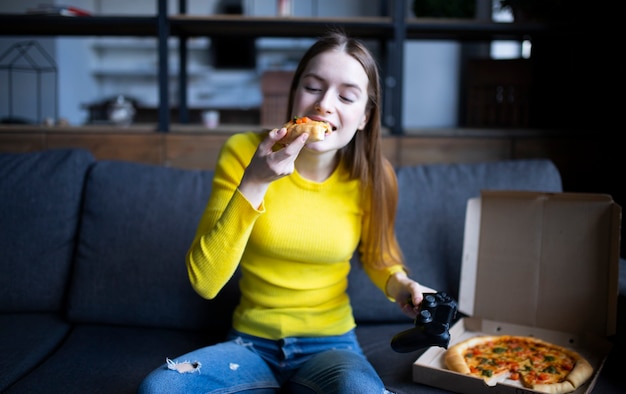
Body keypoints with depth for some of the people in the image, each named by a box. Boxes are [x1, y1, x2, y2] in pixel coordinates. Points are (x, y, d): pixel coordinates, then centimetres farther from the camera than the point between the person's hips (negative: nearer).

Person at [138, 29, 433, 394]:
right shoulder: (243, 151, -12)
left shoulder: (371, 177, -8)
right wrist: (254, 184, -27)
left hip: (330, 345, -1)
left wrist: (400, 285, -10)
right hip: (251, 343, 1)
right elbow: (204, 281, -17)